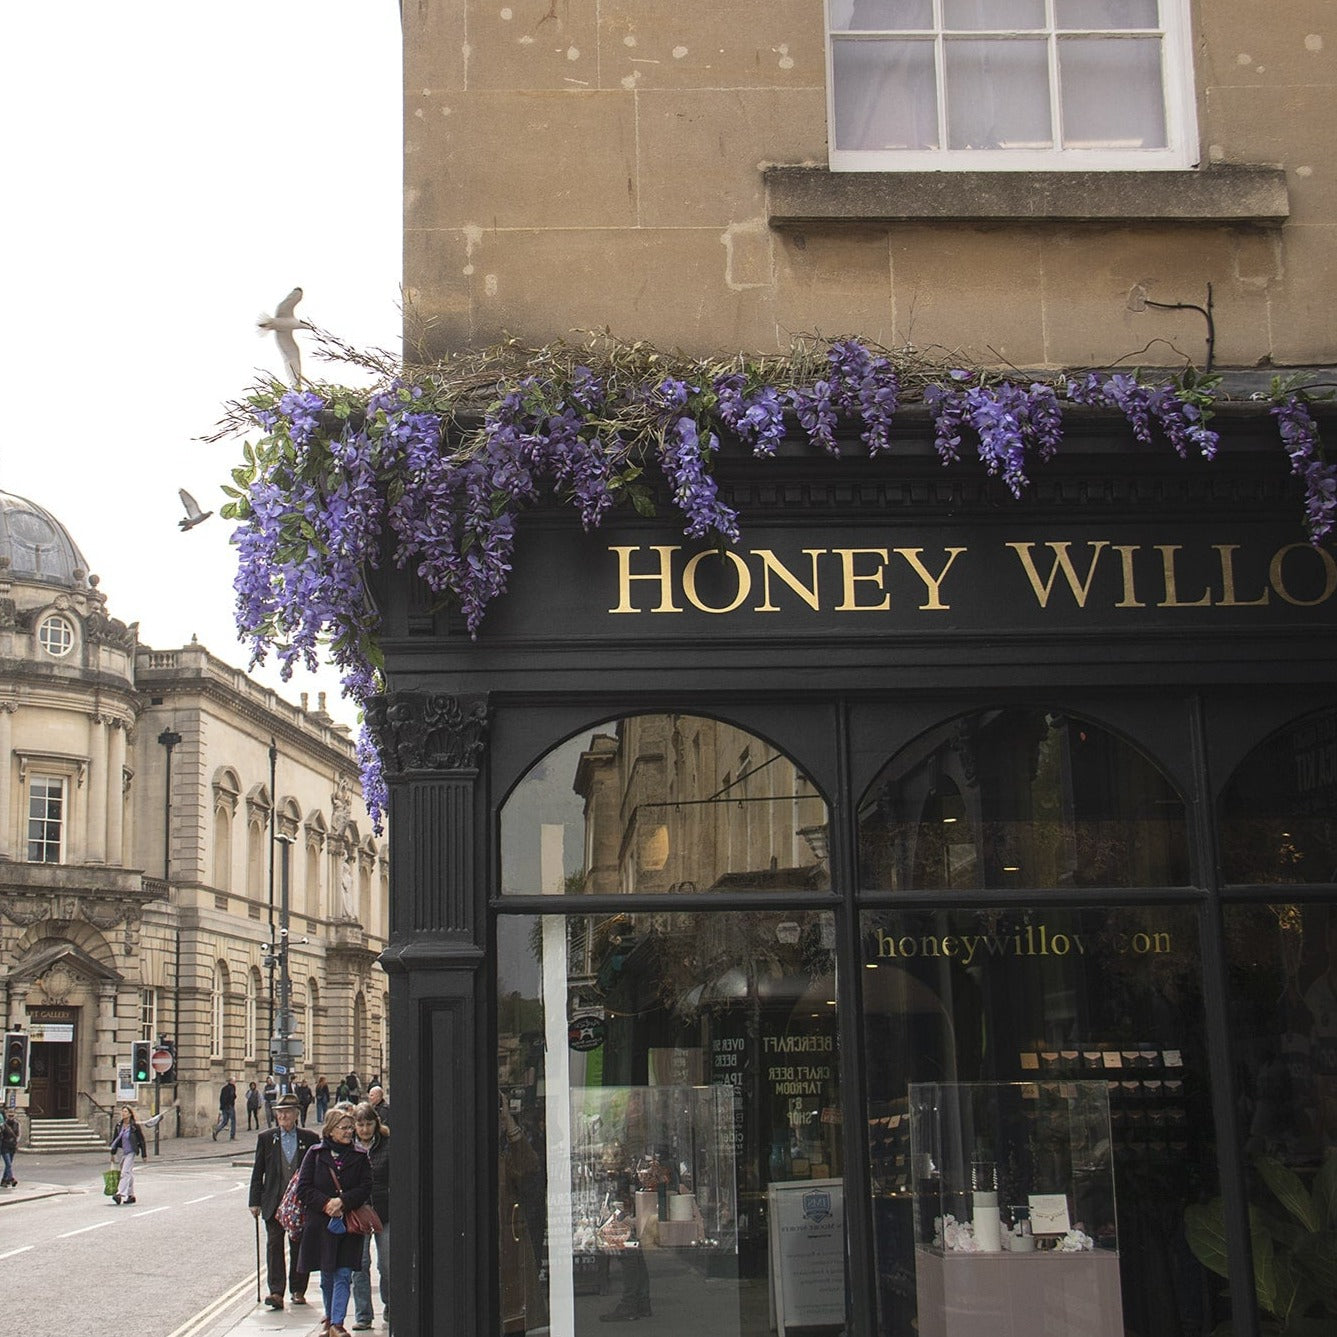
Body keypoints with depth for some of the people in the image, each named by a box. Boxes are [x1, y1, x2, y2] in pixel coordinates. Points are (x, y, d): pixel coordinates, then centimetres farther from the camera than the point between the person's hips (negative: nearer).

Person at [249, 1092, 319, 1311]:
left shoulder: (309, 1138, 3)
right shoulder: (265, 1138, 5)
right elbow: (258, 1172, 6)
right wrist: (255, 1201, 1)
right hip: (274, 1202, 0)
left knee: (299, 1247, 6)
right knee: (274, 1245, -7)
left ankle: (298, 1290, 17)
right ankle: (276, 1292, -10)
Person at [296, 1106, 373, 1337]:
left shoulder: (359, 1158, 4)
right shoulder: (315, 1154, 1)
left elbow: (365, 1188, -2)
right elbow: (303, 1188, -2)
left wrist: (342, 1201, -17)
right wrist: (326, 1204, -14)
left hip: (349, 1224, 0)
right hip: (320, 1223, 0)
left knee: (343, 1275, -7)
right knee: (326, 1275, 11)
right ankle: (330, 1316, 30)